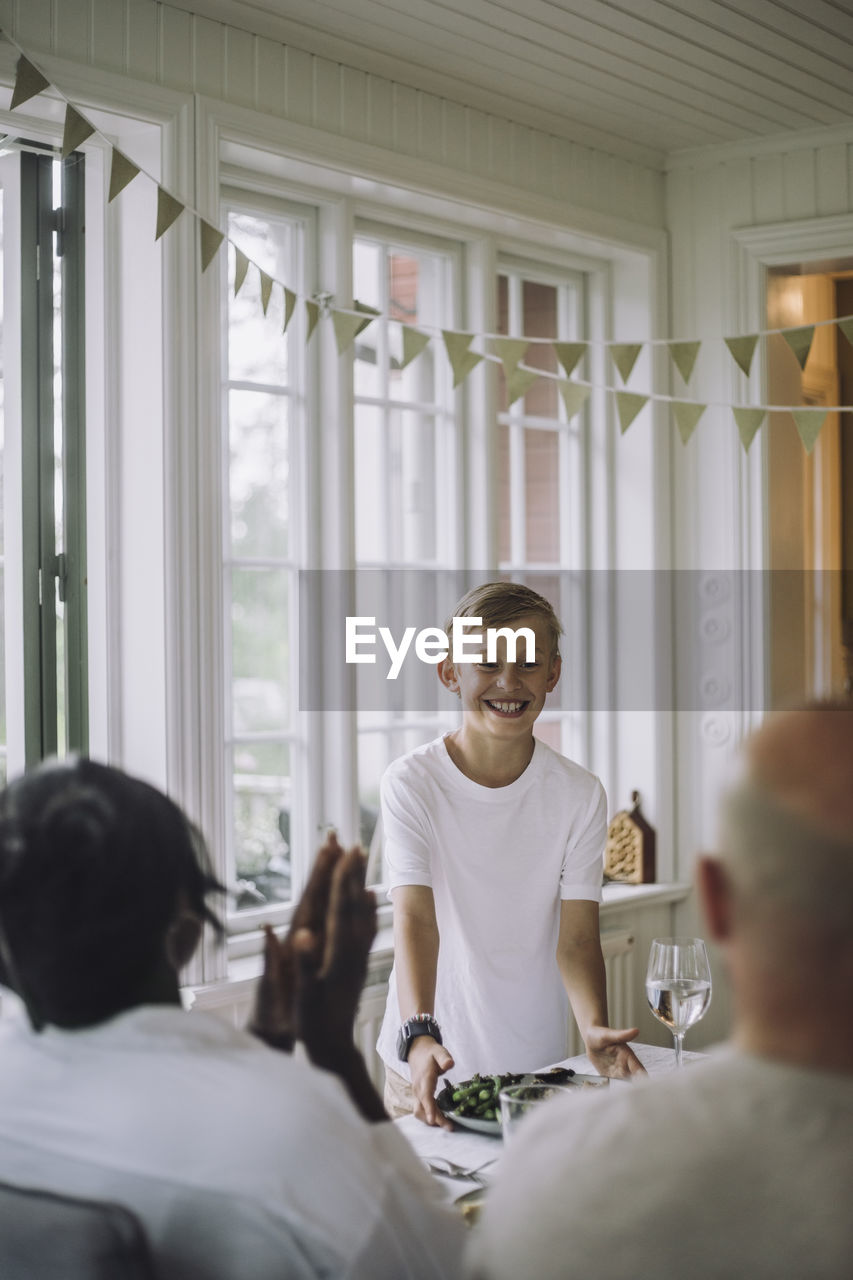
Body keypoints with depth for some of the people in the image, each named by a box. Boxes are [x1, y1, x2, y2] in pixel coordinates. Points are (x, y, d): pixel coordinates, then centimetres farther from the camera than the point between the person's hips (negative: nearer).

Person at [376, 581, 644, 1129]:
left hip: (539, 1063, 2)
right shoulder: (412, 784, -11)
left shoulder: (580, 795, -5)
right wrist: (420, 1035, -36)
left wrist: (595, 1028, -29)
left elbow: (577, 935, -10)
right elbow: (415, 919, -21)